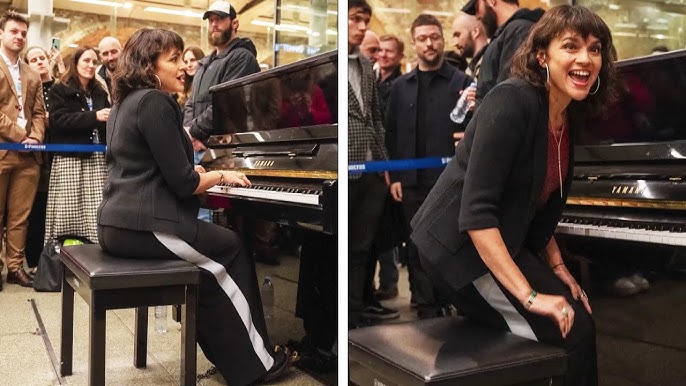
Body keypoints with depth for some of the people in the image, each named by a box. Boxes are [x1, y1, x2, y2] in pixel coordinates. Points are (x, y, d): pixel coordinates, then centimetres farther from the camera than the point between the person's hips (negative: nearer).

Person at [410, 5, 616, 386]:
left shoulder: (572, 118, 5)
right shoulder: (512, 101, -22)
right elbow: (476, 213, -27)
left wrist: (557, 268, 7)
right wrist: (529, 295, -26)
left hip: (507, 244, 9)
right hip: (458, 245, -8)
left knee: (580, 318, 7)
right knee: (572, 333, -10)